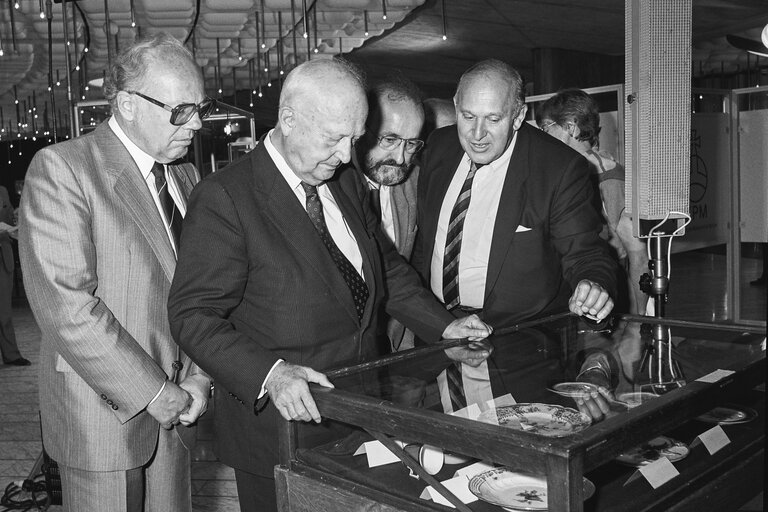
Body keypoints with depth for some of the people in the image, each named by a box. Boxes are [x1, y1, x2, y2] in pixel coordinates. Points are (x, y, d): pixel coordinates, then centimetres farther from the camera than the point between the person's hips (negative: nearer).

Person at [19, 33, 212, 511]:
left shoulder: (185, 175, 8)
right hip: (103, 412, -6)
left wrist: (198, 375, -3)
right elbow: (65, 302, -21)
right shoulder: (61, 168, -13)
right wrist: (151, 392, -17)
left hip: (172, 409, 6)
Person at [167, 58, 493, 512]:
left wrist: (442, 326, 4)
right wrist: (269, 374, -32)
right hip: (278, 429, -6)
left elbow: (389, 268, 16)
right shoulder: (225, 198, -16)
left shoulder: (349, 187, 6)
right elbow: (193, 316, -19)